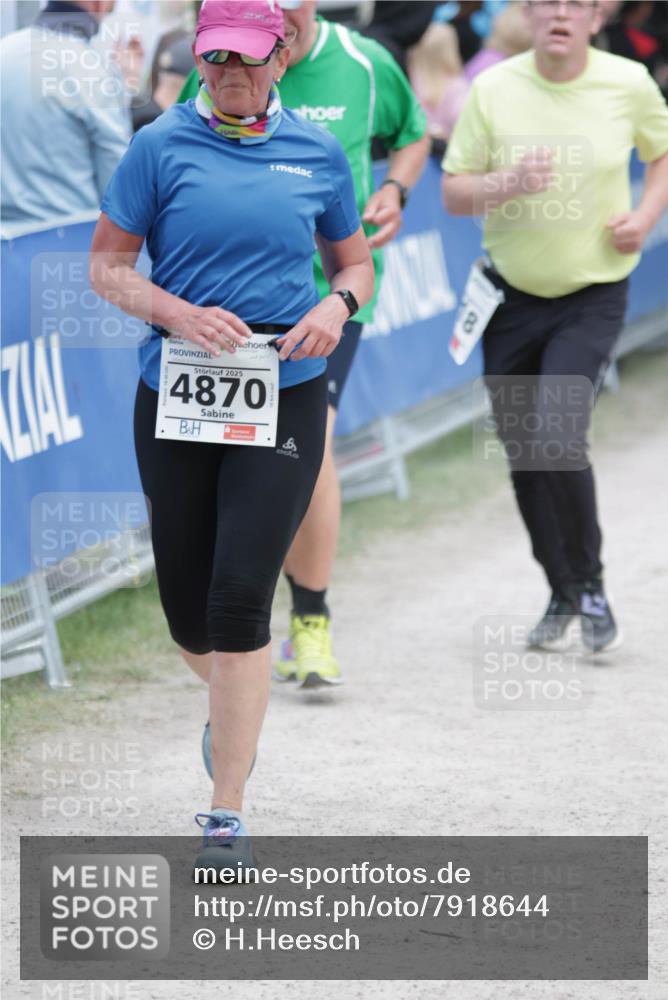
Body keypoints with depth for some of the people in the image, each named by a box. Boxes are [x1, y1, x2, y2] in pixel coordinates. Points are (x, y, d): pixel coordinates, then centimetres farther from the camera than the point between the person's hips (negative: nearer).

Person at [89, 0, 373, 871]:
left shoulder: (318, 153, 6)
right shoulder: (160, 147, 0)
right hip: (175, 400, 1)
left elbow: (355, 263, 17)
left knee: (240, 598, -12)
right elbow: (106, 266, 1)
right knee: (189, 614, 7)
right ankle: (232, 702, 44)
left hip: (285, 398, -1)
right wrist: (179, 314, -16)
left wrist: (336, 307, -5)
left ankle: (227, 814, -6)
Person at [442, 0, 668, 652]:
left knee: (557, 439, -18)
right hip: (512, 295, 2)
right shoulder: (492, 91, -6)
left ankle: (590, 585, 2)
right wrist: (508, 184, -23)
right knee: (522, 453, 6)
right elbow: (453, 193, -3)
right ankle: (563, 596, 25)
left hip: (594, 293, -2)